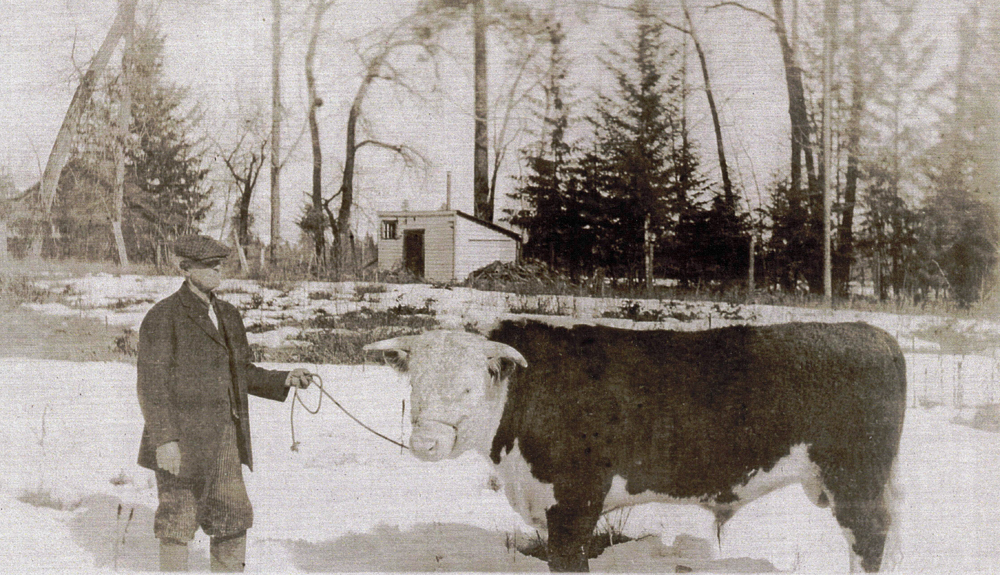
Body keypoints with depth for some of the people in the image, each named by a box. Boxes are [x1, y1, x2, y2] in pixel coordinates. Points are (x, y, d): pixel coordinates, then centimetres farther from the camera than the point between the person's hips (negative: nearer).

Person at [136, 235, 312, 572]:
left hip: (222, 438, 7)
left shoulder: (228, 316, 13)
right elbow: (150, 383, -13)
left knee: (234, 516, 9)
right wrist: (164, 439, -19)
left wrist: (284, 380, 5)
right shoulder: (162, 317, -9)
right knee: (178, 522, 1)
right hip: (180, 439, -7)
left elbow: (242, 372, 20)